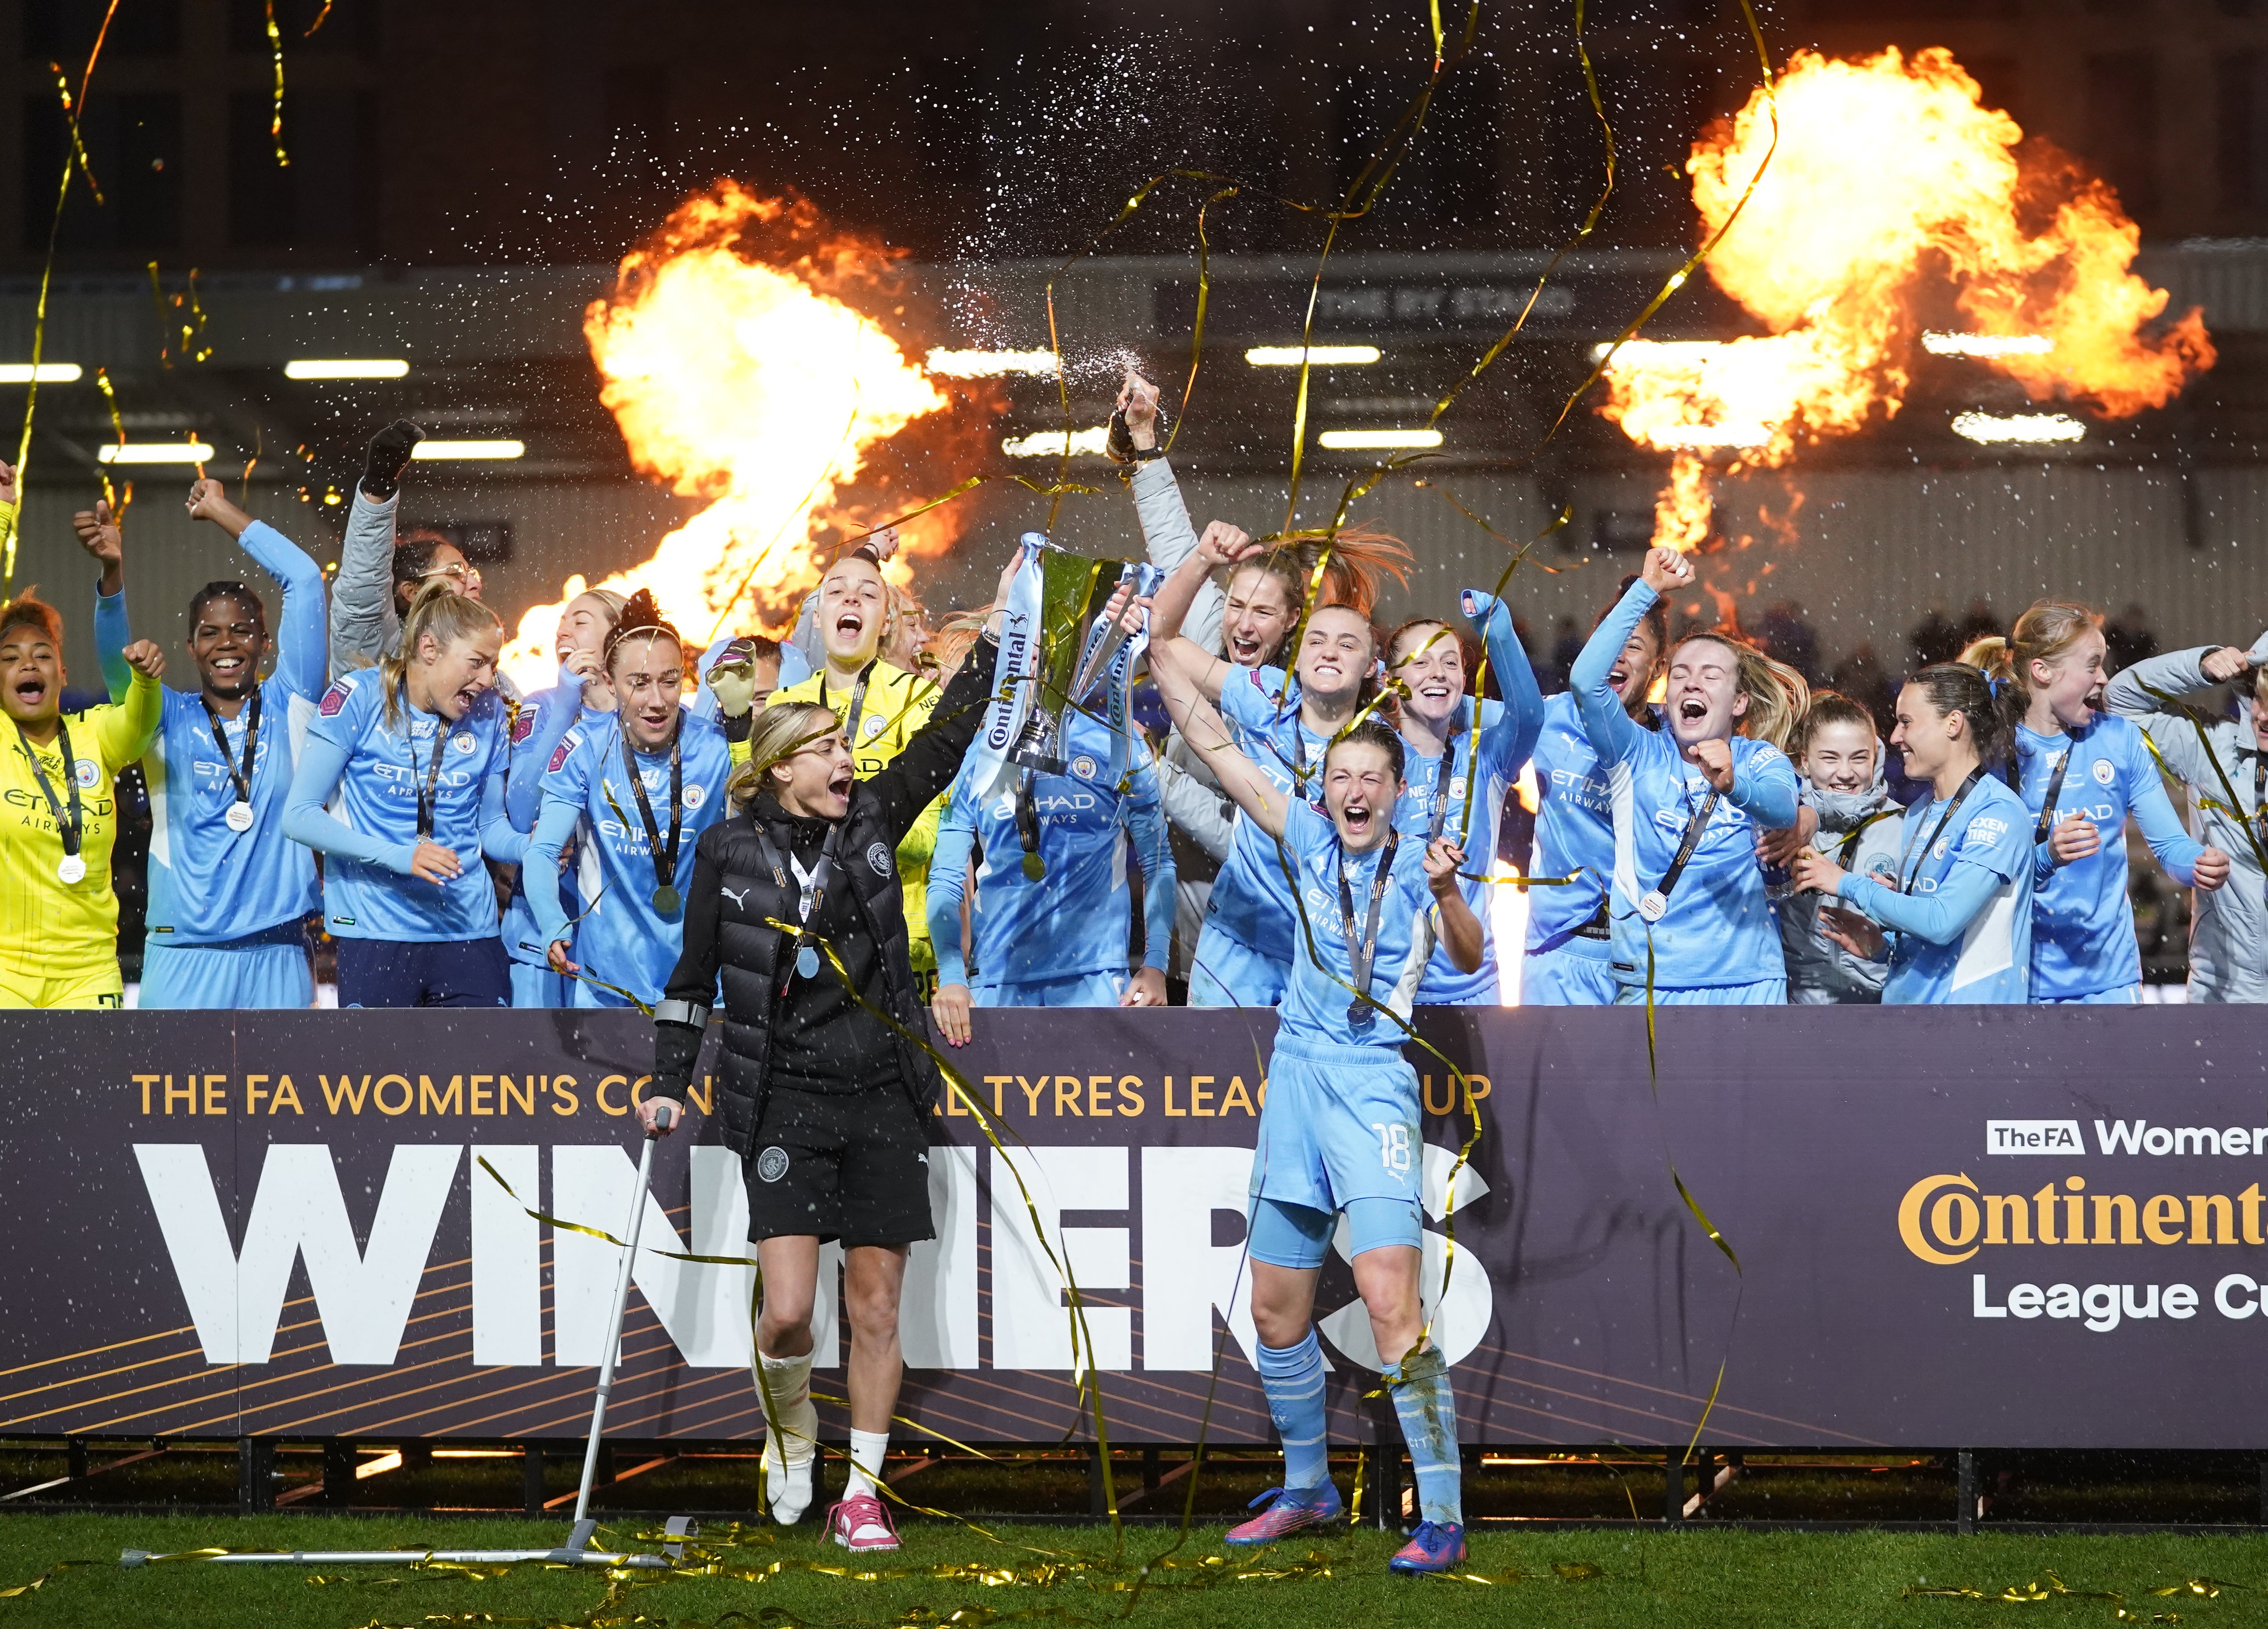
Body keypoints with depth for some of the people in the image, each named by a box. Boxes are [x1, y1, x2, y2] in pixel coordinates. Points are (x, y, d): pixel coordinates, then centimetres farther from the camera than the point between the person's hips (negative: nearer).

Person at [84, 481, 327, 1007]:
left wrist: (223, 512, 5)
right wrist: (113, 569, -32)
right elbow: (116, 651, -13)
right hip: (184, 956, -1)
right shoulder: (165, 718, 6)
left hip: (277, 952, 1)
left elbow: (304, 578, 2)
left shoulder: (287, 707, 7)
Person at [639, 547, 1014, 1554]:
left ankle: (860, 1496, 11)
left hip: (883, 1095, 3)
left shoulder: (869, 824, 5)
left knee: (876, 1308, 2)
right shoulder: (731, 850, -1)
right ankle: (791, 1436, 19)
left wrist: (998, 631, -7)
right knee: (788, 1310, -11)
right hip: (785, 1100, -2)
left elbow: (946, 740, 1)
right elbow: (694, 975, 7)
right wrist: (669, 1082, 5)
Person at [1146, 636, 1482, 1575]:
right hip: (1295, 1077, 6)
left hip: (1372, 1085, -6)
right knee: (1276, 1309, 12)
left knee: (1390, 1297, -19)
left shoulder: (1415, 869, -6)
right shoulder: (1309, 841, 6)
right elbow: (1215, 744, 9)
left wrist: (1447, 894, -41)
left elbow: (1468, 958, -23)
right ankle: (1307, 1489, 30)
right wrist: (1170, 660, 5)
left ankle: (1441, 1518, -18)